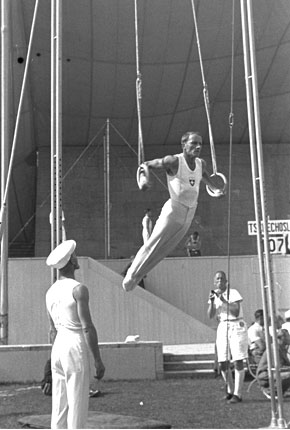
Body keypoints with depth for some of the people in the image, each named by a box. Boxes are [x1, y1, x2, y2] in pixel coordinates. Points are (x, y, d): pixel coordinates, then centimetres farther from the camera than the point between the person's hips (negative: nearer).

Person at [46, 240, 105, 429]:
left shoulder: (51, 292, 12)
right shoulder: (79, 289, -14)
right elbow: (88, 328, -18)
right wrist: (99, 360, -12)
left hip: (58, 349, 8)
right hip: (76, 350, -8)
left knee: (60, 407, 11)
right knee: (78, 408, -1)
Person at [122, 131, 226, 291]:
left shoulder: (201, 163, 5)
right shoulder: (173, 161, -14)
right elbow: (147, 165, -9)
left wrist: (215, 188, 19)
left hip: (189, 215, 6)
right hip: (174, 210, -6)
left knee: (164, 249, 10)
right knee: (153, 245, -9)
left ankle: (137, 276, 22)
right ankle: (131, 275, 5)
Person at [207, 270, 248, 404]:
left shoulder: (234, 293, -10)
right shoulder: (213, 294, 7)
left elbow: (236, 313, -18)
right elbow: (210, 315, -3)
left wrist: (224, 301, -26)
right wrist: (212, 301, -19)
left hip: (237, 327, -5)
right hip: (222, 329, 5)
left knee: (238, 362, -7)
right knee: (222, 365, 3)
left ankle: (237, 394, 0)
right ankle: (230, 390, 24)